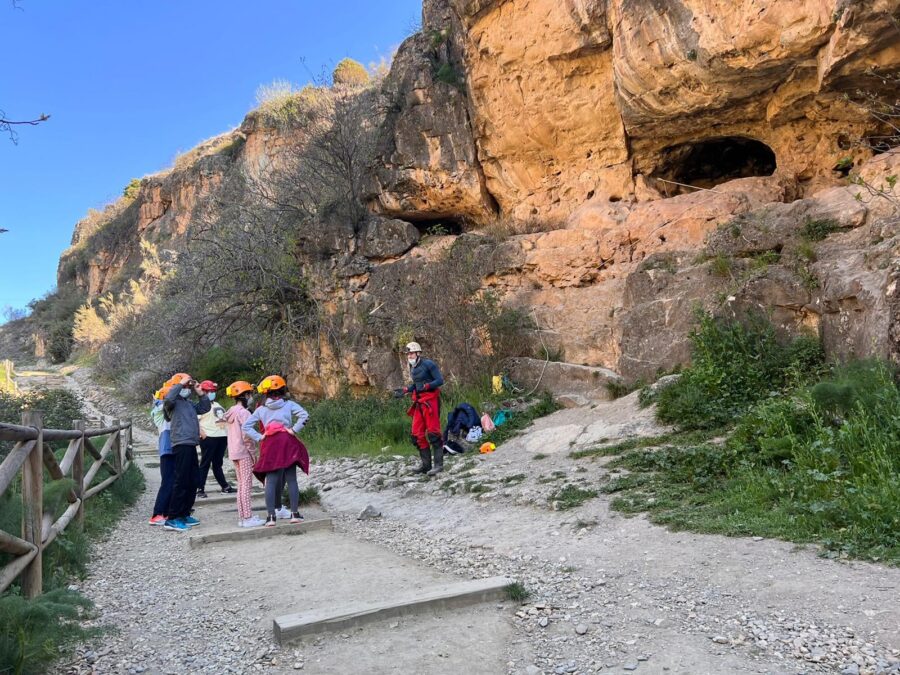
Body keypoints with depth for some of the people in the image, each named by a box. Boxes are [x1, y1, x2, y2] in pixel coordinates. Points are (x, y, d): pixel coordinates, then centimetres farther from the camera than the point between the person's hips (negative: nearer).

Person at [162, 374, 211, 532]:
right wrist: (181, 383, -19)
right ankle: (172, 519, -6)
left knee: (192, 481, 13)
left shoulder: (190, 403, 19)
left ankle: (184, 515, 22)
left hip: (191, 445, 9)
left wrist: (199, 393, 17)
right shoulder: (173, 402, -5)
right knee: (182, 481, -10)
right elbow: (168, 399, -28)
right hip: (181, 445, -9)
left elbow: (205, 407, 28)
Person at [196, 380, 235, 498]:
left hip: (222, 436, 7)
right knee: (205, 464, -4)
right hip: (209, 438, -7)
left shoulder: (217, 405, 21)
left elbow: (225, 419, 26)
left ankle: (225, 486, 19)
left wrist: (228, 431, 15)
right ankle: (200, 489, 0)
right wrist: (202, 433, -22)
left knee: (217, 463, 15)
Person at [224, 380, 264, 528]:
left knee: (241, 485, 12)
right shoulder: (244, 412, -14)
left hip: (234, 453, 9)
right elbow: (246, 435, -19)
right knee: (246, 485, -5)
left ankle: (242, 516, 16)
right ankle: (247, 518, -4)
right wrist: (253, 452, -11)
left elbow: (235, 434, 14)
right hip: (244, 452, -9)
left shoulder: (232, 412, 12)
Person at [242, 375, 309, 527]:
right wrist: (294, 429, -7)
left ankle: (271, 516, 2)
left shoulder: (261, 409, 7)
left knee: (271, 481, 4)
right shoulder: (289, 404, 1)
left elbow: (246, 426, 5)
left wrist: (259, 437, 1)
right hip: (287, 443, -1)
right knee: (291, 480, 5)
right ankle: (295, 513, 8)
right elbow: (304, 415, -13)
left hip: (270, 446, 1)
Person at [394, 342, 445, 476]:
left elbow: (440, 380, -12)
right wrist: (404, 390, 12)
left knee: (433, 432, -10)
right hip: (419, 403, 8)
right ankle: (426, 464, 13)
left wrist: (426, 386, -22)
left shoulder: (428, 364, -10)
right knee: (417, 435, 6)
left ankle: (438, 464, -5)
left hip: (431, 400, -8)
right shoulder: (412, 368, 13)